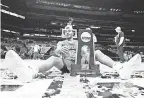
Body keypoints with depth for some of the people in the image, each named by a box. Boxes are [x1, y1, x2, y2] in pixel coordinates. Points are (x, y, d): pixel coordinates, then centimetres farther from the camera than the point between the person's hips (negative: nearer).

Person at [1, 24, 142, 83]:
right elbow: (56, 52, -3)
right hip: (65, 64, -2)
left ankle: (120, 68, -42)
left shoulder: (78, 42, 26)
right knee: (53, 59, -36)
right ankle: (30, 71, -70)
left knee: (97, 52, -17)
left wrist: (83, 51, -23)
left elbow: (85, 52, 4)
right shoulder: (61, 42, 22)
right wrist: (60, 50, -30)